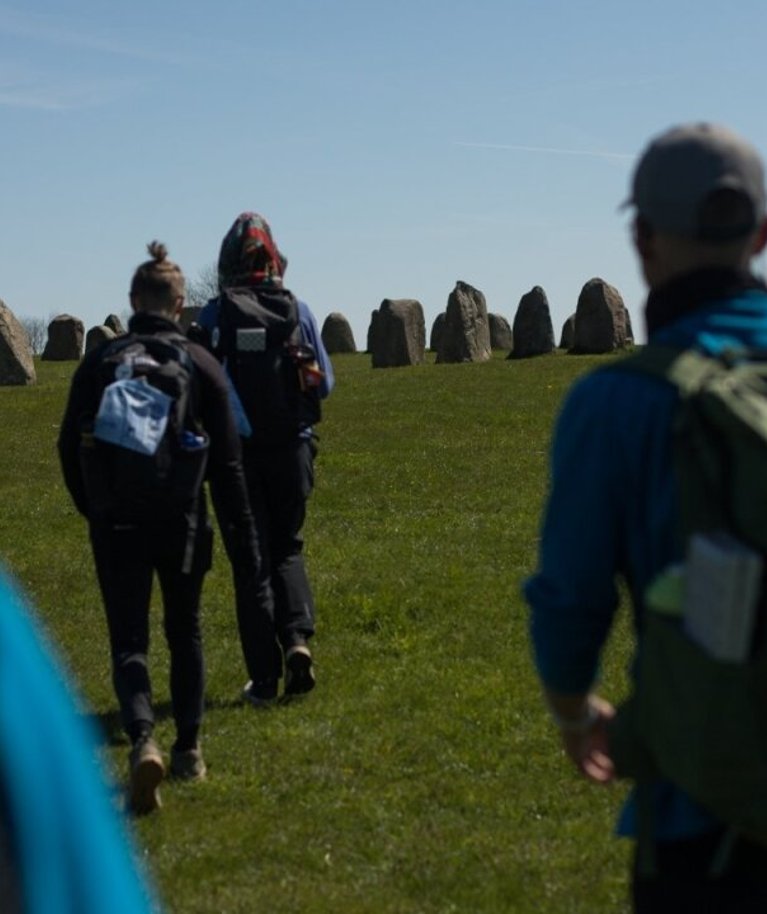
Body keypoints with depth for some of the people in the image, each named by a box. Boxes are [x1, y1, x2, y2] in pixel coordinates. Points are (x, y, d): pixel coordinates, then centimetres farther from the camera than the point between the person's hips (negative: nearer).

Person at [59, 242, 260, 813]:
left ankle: (143, 740, -23)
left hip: (116, 527, 0)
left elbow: (70, 448, 6)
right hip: (181, 524, 0)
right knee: (185, 634, 18)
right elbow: (227, 461, -4)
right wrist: (245, 536, 1)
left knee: (129, 642, 2)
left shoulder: (98, 363, 0)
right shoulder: (201, 364, -3)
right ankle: (189, 750, 25)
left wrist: (94, 511, 21)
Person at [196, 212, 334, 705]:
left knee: (251, 559, 6)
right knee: (287, 550, 18)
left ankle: (265, 676, 5)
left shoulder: (214, 315, -7)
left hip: (236, 452, -2)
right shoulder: (298, 309, -1)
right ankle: (298, 638, -5)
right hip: (291, 447, 2)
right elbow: (325, 383, 3)